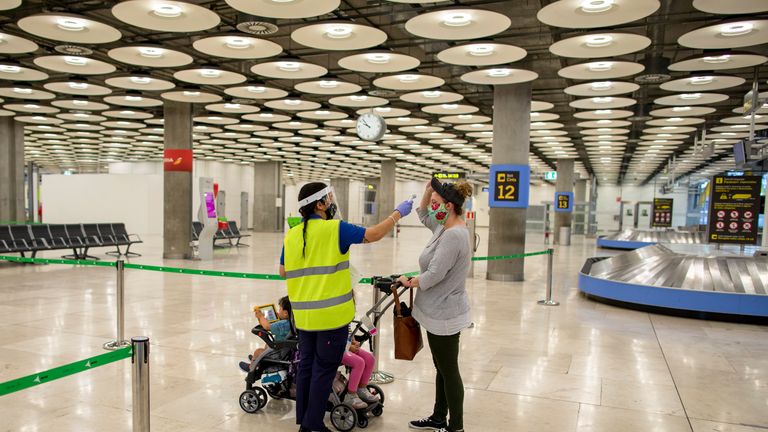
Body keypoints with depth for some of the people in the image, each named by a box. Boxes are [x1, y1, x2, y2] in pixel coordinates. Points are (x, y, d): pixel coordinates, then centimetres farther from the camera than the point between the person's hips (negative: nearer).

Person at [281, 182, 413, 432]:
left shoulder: (291, 235, 4)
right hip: (331, 314, -6)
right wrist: (398, 213, 4)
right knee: (324, 370, 6)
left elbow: (283, 272, 12)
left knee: (306, 365, 17)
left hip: (303, 314, 6)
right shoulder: (335, 229, -12)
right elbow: (373, 235, -8)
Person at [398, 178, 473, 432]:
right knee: (442, 368, 20)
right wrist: (429, 190, 8)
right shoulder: (446, 228, 6)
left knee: (449, 371, 4)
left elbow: (433, 275, -26)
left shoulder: (453, 235, -23)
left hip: (444, 314, -10)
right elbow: (423, 216, 24)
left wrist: (409, 282, -7)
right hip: (440, 311, 10)